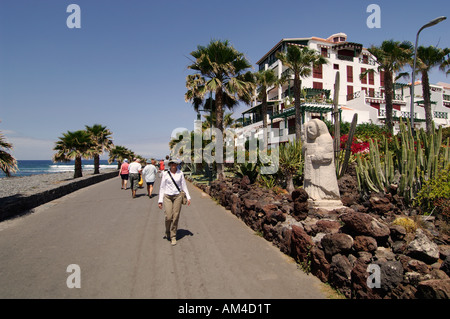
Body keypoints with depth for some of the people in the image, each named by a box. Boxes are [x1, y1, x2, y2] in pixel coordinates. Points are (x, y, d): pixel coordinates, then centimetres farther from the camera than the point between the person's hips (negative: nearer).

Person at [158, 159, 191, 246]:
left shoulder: (180, 173, 4)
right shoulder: (165, 174, 0)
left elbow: (184, 185, 8)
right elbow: (162, 187, 3)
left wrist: (188, 197, 3)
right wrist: (160, 200, -1)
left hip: (177, 196, 1)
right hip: (167, 196, -1)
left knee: (176, 217, -1)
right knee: (168, 217, -7)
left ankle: (173, 237, 13)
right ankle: (167, 232, 23)